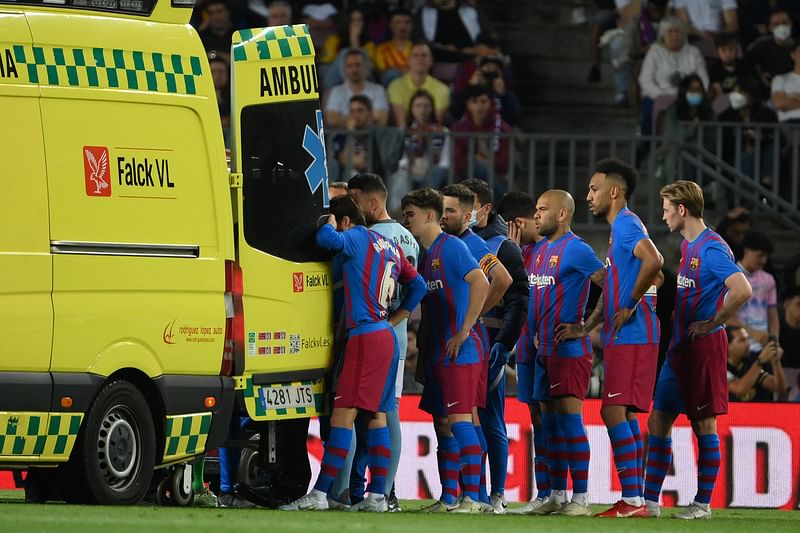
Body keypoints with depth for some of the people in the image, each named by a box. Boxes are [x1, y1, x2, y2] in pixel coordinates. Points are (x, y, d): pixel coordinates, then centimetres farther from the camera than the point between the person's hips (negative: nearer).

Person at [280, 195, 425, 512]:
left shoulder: (358, 237, -3)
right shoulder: (390, 247, 21)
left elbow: (327, 239, -20)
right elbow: (417, 285, 26)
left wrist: (330, 221, 2)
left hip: (365, 335, -9)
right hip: (386, 337, 9)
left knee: (343, 413, -12)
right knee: (377, 415, 10)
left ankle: (319, 494, -17)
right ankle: (377, 495, 9)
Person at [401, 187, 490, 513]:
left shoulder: (451, 247, -9)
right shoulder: (424, 255, 18)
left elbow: (480, 283, -22)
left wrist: (464, 331, -21)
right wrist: (422, 352, 19)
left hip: (459, 351, -9)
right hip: (437, 354, 9)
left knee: (459, 420, -12)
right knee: (442, 423, 9)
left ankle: (472, 497, -12)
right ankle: (448, 498, 13)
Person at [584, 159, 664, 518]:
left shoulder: (626, 224, -11)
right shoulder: (620, 228, 20)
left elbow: (653, 261, -31)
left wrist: (630, 307, -21)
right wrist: (587, 328, 26)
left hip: (631, 337, -10)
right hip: (621, 337, 10)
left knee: (613, 411, -13)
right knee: (624, 414, 10)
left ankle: (632, 500, -15)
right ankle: (635, 499, 11)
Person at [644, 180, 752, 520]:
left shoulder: (712, 248, -15)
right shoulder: (686, 246, 14)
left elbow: (742, 291, -27)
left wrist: (712, 324, -18)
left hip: (703, 347, -9)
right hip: (678, 347, 9)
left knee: (704, 424, -2)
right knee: (658, 421, 8)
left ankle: (703, 504, 4)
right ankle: (649, 501, 11)